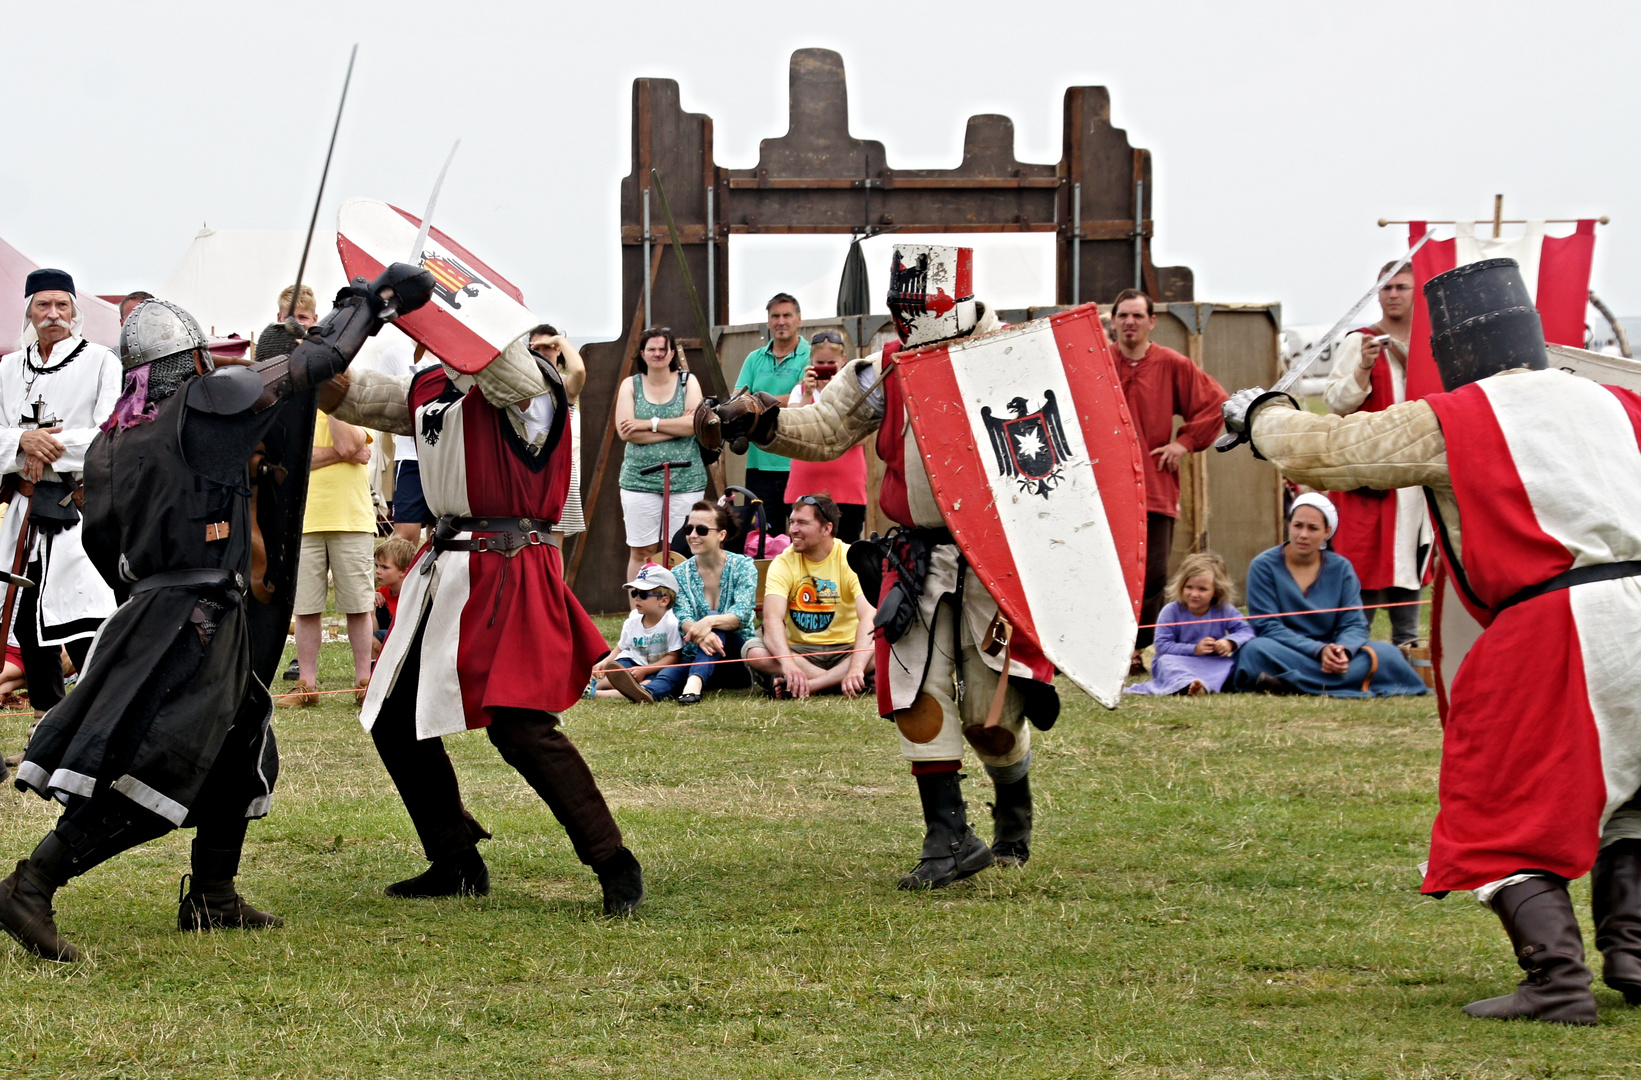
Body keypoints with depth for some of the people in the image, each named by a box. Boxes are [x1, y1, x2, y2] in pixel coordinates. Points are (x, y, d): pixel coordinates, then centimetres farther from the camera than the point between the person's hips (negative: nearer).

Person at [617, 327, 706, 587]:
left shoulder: (688, 382, 8)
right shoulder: (631, 385, 8)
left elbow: (695, 423, -8)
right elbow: (625, 431, -6)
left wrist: (649, 424, -11)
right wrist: (677, 427, -10)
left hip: (685, 480, 0)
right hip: (640, 480, 0)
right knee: (641, 552, -1)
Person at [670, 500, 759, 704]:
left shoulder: (743, 566, -2)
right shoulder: (680, 574, 6)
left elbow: (742, 614, -18)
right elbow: (683, 618, -10)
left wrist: (710, 622, -40)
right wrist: (700, 635, -36)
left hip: (739, 653, -4)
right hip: (696, 657, 4)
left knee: (714, 622, -36)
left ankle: (694, 682, -62)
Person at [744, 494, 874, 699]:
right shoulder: (783, 563, -5)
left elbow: (869, 615, -24)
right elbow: (772, 618, -20)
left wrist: (856, 668, -41)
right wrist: (788, 663, -40)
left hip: (845, 649, -1)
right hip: (800, 650, 1)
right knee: (754, 650, -28)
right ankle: (837, 682, -28)